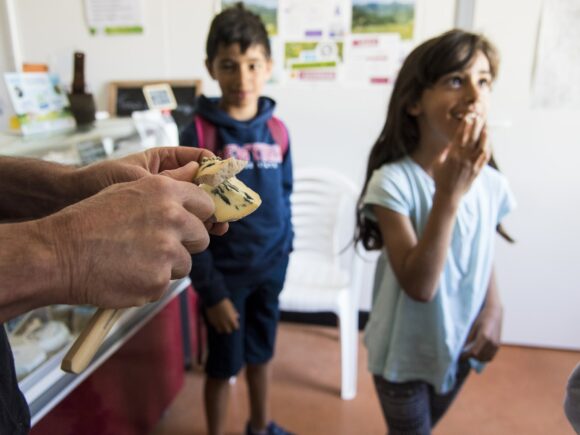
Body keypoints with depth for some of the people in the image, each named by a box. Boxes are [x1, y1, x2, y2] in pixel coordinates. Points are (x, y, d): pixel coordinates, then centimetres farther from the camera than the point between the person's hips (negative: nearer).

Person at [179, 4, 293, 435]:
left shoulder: (276, 129, -2)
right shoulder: (199, 134, -14)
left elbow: (284, 197, 8)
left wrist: (285, 251, 8)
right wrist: (210, 289, -15)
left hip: (270, 267, 4)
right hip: (226, 272, -4)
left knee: (261, 352, 23)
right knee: (222, 365, 13)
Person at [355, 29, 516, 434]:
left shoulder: (491, 183, -9)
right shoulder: (394, 181, -25)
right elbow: (419, 285, -30)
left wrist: (493, 311, -10)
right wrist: (449, 194, -35)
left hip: (459, 347, 5)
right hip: (405, 353, -5)